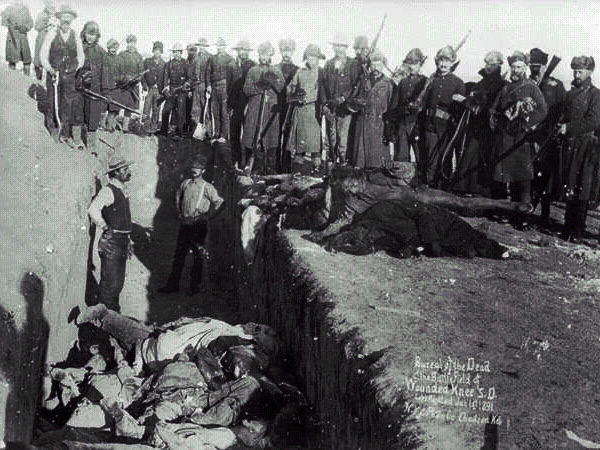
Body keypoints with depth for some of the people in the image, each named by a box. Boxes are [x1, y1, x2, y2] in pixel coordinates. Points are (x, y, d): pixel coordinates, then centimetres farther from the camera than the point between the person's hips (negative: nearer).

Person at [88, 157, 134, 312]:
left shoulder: (123, 191, 15)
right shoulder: (108, 191, -14)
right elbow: (93, 210, -30)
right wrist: (106, 229, -22)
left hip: (122, 242, 9)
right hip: (111, 242, -9)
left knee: (118, 281, 17)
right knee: (110, 282, -5)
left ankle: (114, 313, 28)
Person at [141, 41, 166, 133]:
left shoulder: (163, 64, 6)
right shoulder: (147, 61, 6)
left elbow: (165, 78, 7)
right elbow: (142, 74, 7)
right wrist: (144, 84, -5)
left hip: (158, 90, 1)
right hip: (149, 88, -1)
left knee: (156, 109, 5)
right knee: (147, 108, -9)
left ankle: (154, 127, 13)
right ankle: (147, 126, -5)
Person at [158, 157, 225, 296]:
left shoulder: (207, 187, -6)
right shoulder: (185, 183, 9)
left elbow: (219, 203, -10)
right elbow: (178, 197, 26)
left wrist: (207, 216, -10)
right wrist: (179, 212, 16)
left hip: (199, 226, -5)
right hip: (184, 224, 5)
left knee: (198, 256, 4)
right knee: (179, 254, 9)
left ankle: (194, 286, 14)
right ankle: (173, 284, 17)